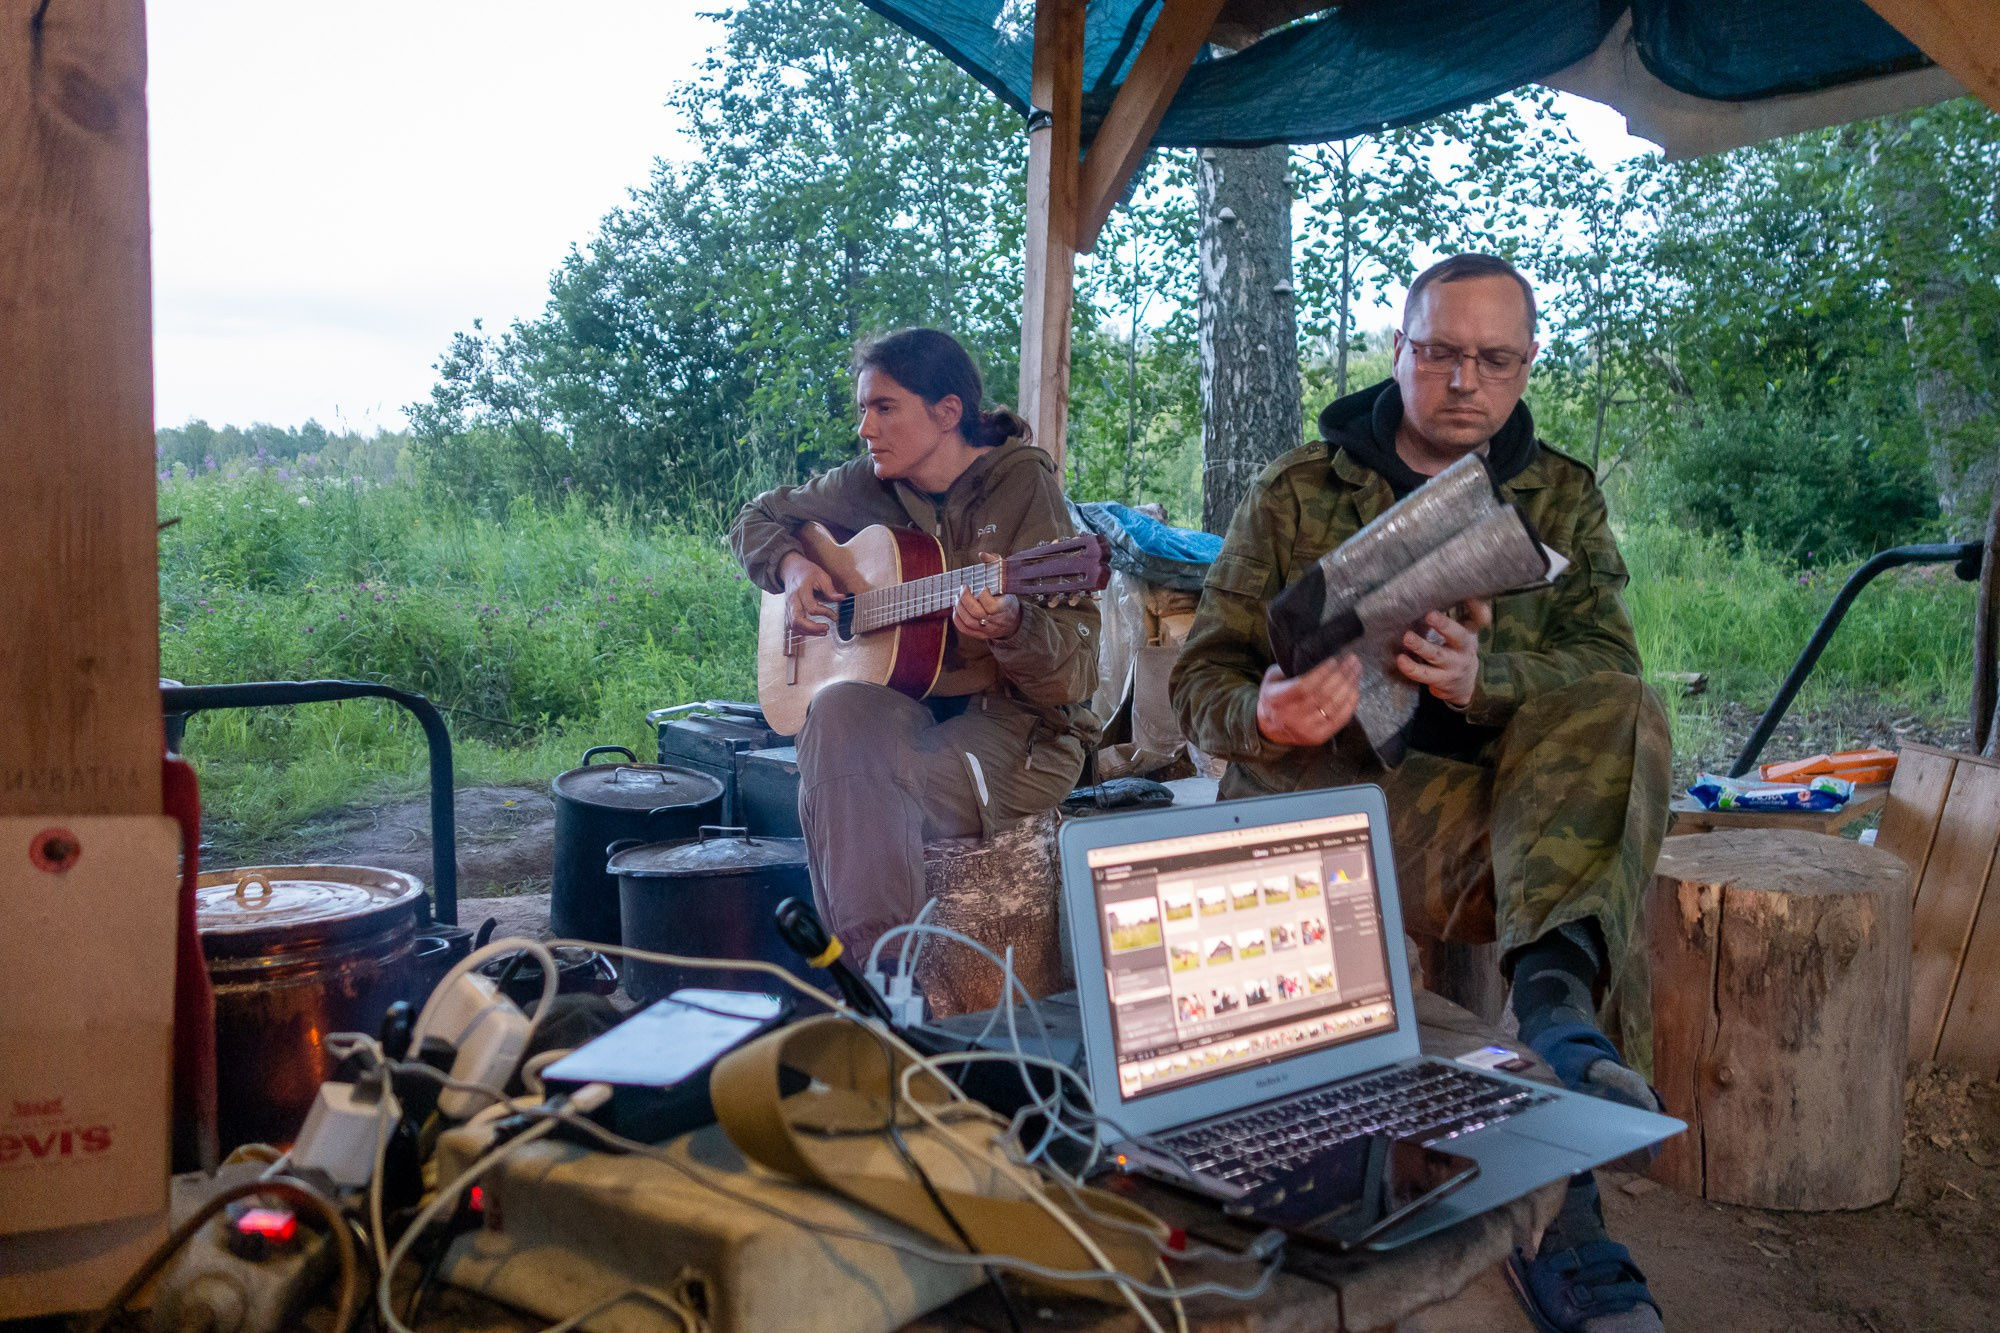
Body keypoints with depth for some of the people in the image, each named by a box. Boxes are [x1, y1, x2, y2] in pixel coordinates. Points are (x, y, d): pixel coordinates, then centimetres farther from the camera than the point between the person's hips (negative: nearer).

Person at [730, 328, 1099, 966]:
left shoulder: (1024, 487, -8)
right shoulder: (868, 485, 7)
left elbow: (1073, 672, -13)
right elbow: (758, 518, 23)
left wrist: (1009, 627, -36)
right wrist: (792, 566, 1)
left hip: (1013, 720, -4)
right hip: (907, 704, 5)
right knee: (837, 710, -31)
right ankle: (872, 965, -29)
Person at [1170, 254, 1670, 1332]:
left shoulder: (1563, 496, 15)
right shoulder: (1296, 492, 8)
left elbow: (1608, 664, -1)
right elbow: (1203, 676, 4)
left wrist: (1488, 677, -25)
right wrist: (1265, 718, -22)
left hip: (1502, 802, 2)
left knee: (1619, 715, -23)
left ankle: (1556, 984, -41)